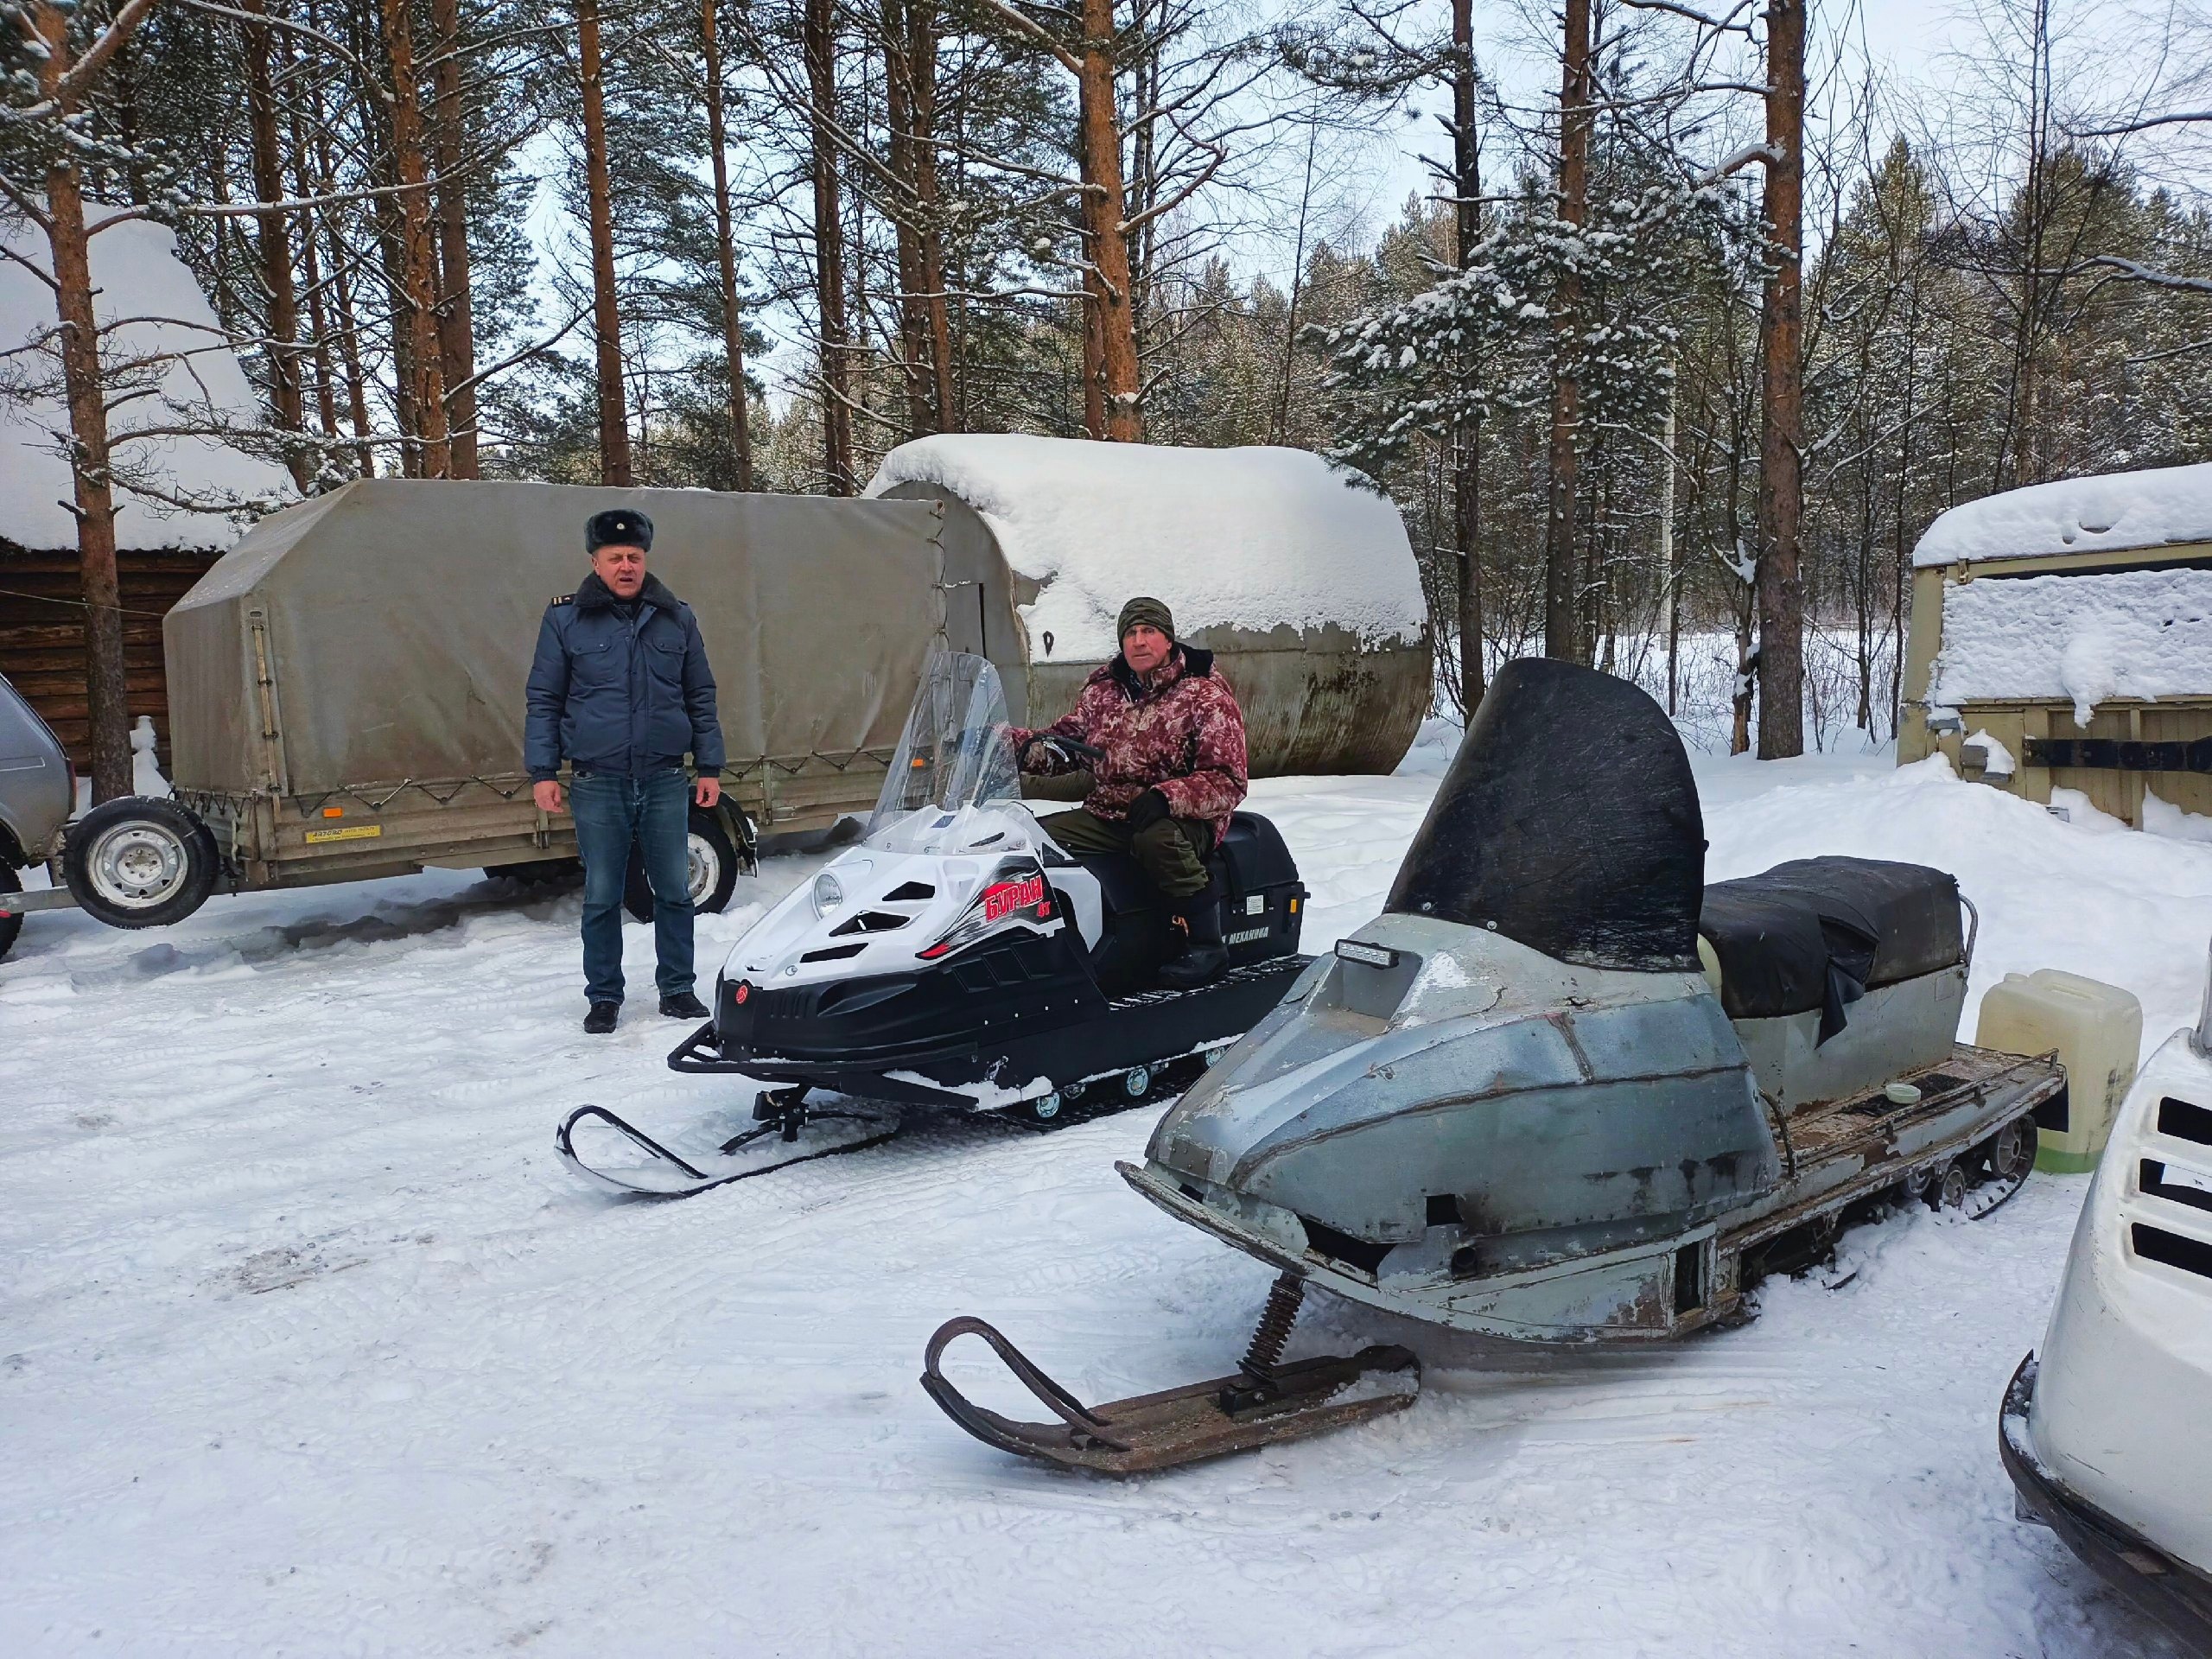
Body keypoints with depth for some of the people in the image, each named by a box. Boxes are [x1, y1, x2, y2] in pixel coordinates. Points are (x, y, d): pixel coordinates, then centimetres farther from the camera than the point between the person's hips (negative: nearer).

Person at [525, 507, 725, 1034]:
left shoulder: (676, 617, 8)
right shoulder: (565, 619, 2)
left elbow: (701, 697, 13)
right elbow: (544, 701, 5)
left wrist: (709, 767, 9)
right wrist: (543, 772, -2)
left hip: (665, 781, 2)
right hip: (598, 784, -1)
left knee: (674, 891, 7)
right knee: (602, 897, 5)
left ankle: (677, 989, 20)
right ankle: (604, 996, 17)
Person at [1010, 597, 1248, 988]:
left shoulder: (1206, 695, -7)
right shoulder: (1103, 690, 10)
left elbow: (1229, 782, -14)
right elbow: (1065, 738, 19)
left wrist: (1164, 797, -30)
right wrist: (1014, 743, -3)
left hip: (1185, 817, -6)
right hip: (1107, 814, 6)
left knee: (1155, 838, -40)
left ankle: (1207, 943, -24)